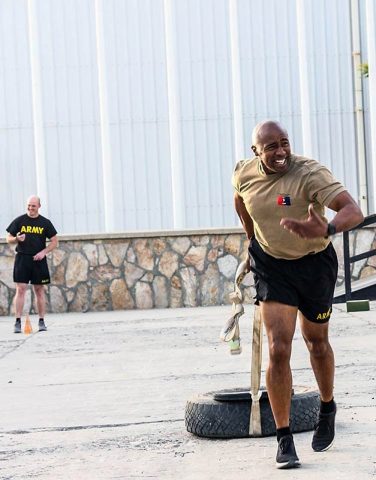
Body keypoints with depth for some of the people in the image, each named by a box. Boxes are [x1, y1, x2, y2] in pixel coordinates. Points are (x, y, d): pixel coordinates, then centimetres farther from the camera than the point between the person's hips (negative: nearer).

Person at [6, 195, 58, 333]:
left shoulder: (45, 223, 5)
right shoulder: (19, 221, 4)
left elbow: (54, 242, 8)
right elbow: (9, 238, 8)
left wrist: (43, 252, -7)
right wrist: (17, 239, -14)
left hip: (38, 260, 1)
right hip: (22, 258, -1)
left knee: (39, 290, 6)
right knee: (20, 289, -7)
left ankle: (41, 322, 13)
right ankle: (18, 322, -7)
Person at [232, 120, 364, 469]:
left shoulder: (309, 173, -27)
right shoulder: (244, 174, -11)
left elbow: (353, 211, -39)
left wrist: (326, 230, -58)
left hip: (315, 263, -2)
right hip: (271, 264, 2)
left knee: (316, 341, 16)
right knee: (278, 350, -10)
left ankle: (327, 409, 44)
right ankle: (284, 439, -3)